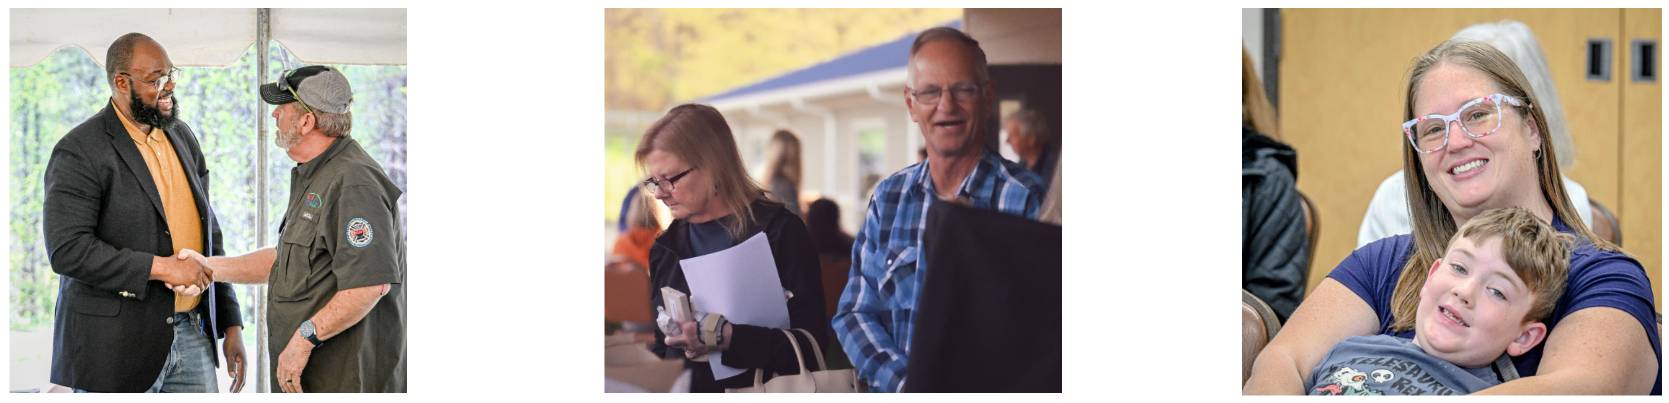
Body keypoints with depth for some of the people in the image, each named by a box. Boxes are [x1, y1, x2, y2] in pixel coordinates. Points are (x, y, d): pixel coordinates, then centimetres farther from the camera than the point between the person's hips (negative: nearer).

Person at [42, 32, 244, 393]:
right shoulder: (79, 152, -10)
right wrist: (160, 268, -19)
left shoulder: (183, 137, 12)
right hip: (118, 346, -6)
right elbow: (67, 250, -18)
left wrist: (231, 323, 12)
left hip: (192, 334, 6)